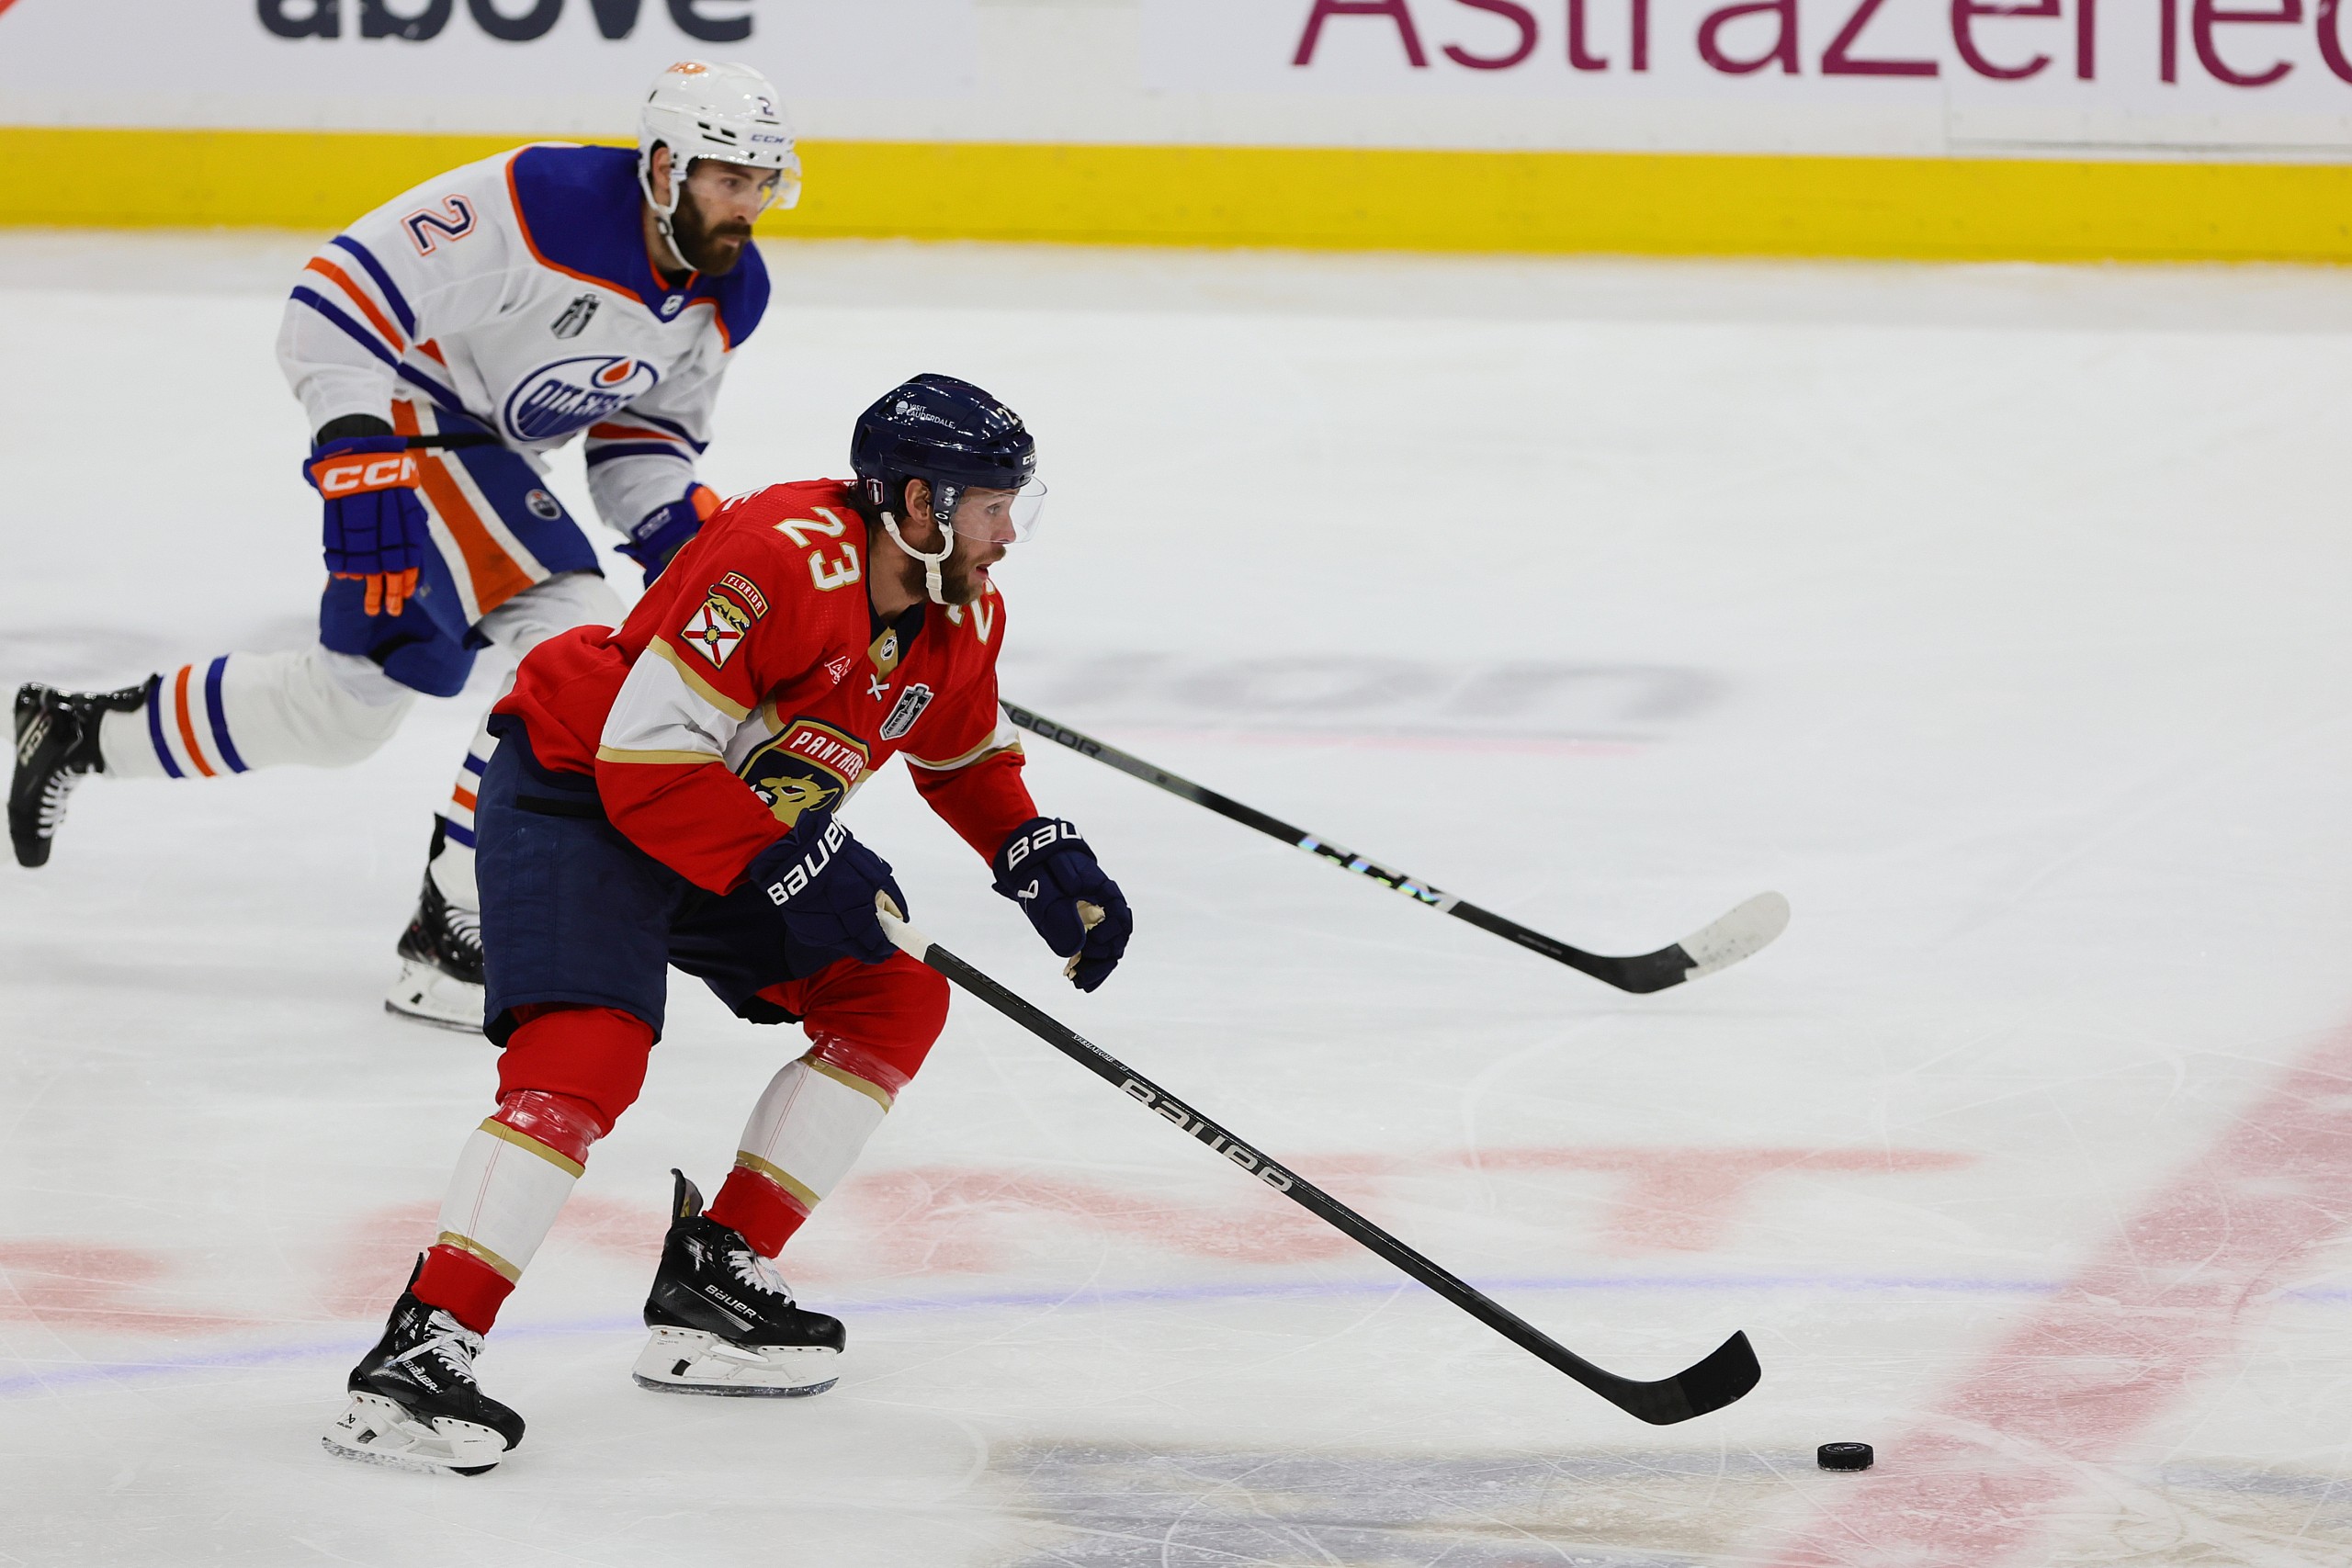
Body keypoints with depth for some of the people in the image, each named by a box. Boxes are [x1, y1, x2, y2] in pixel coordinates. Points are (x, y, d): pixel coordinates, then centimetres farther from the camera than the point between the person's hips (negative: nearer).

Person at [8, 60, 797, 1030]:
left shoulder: (729, 296, -1)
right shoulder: (539, 203, -26)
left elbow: (642, 434, 13)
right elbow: (342, 297, -23)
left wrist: (677, 522, -8)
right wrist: (360, 460, -29)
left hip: (494, 459, 9)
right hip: (412, 425, -9)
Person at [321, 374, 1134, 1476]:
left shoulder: (963, 616, -1)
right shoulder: (785, 557, -30)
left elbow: (966, 756, 20)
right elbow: (645, 751, -31)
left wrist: (1041, 861, 4)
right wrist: (786, 870, -30)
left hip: (749, 828, 10)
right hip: (576, 793, -10)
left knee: (895, 1002, 6)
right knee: (587, 1056, -27)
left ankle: (715, 1278, 6)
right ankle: (419, 1356, -32)